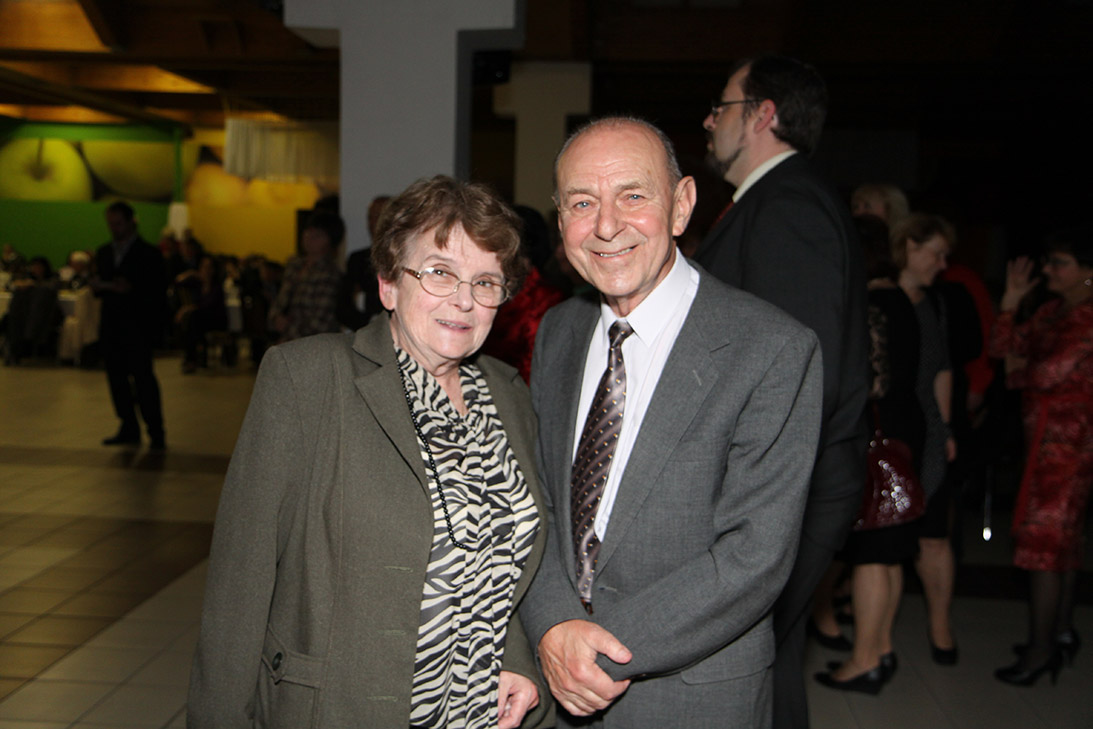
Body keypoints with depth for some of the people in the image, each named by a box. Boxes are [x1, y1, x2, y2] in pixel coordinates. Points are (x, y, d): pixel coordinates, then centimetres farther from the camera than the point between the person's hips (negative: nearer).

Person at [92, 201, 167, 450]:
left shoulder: (148, 254, -3)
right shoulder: (104, 252, 16)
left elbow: (158, 292, -7)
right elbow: (97, 287, 15)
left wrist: (131, 290, -20)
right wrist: (106, 286, -7)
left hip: (137, 327, -6)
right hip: (111, 327, 6)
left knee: (143, 378, -8)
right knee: (117, 378, 7)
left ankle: (156, 433, -3)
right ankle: (129, 429, 16)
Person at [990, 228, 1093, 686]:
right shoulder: (1052, 312, 12)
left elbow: (1051, 373, -20)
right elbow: (1002, 347, 10)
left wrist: (1019, 376, 1)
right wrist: (1011, 300, 1)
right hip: (1047, 434, 9)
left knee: (1044, 536, -7)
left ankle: (1041, 649, 0)